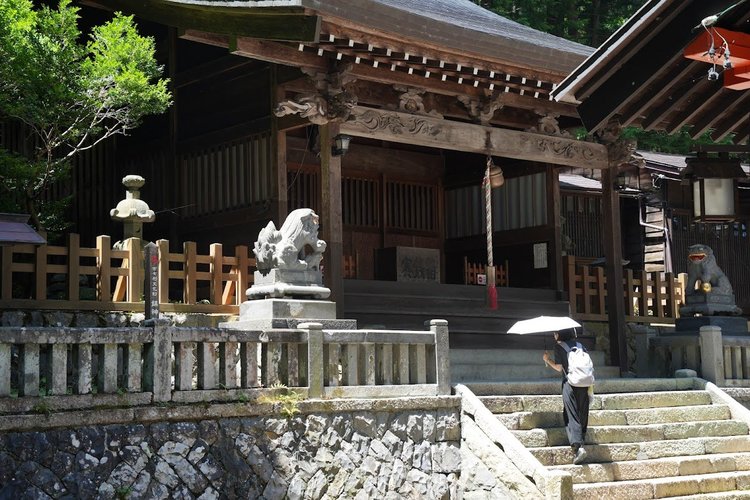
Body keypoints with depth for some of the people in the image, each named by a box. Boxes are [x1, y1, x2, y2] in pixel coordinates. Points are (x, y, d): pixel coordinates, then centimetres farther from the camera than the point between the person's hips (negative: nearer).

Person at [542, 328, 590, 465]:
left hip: (570, 383, -5)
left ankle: (578, 446, -21)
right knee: (582, 416, 13)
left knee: (572, 417, -7)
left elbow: (559, 367, 1)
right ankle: (581, 440, 18)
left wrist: (547, 359, 16)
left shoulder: (559, 345, 2)